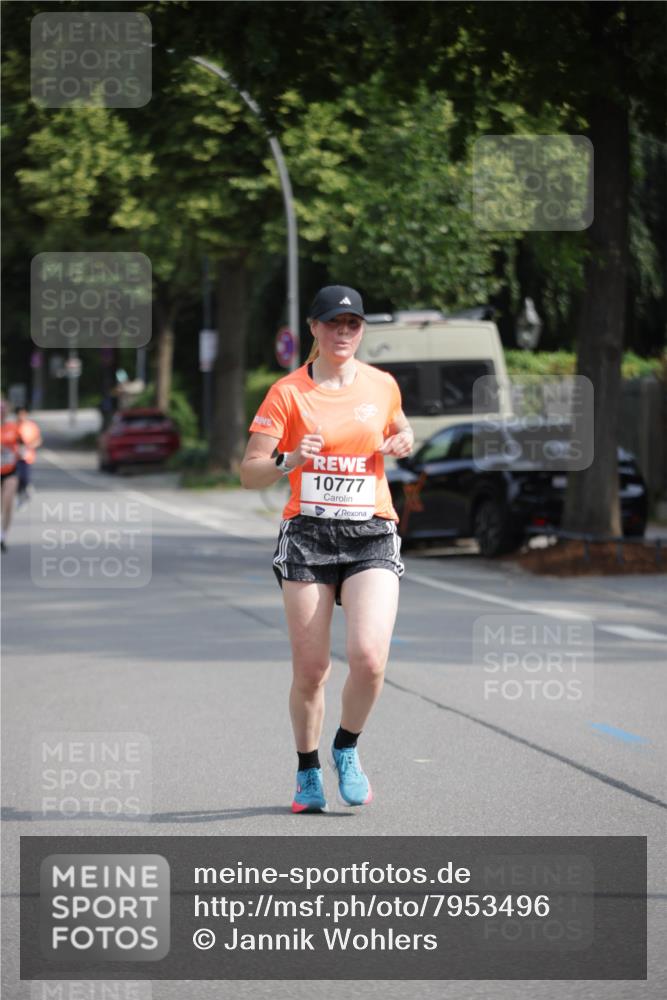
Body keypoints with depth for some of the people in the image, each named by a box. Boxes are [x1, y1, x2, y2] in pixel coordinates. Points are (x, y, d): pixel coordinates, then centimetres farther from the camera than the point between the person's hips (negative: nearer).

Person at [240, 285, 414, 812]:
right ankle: (308, 770, 22)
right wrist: (290, 460, -22)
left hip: (372, 535, 1)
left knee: (369, 656, -17)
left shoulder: (383, 386, 8)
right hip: (308, 535, -1)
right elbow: (250, 473, -3)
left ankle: (347, 749, 10)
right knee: (311, 668, -1)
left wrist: (404, 441, 6)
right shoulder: (288, 392, -1)